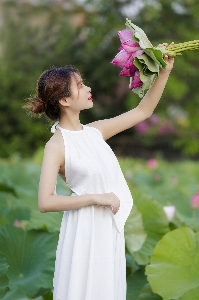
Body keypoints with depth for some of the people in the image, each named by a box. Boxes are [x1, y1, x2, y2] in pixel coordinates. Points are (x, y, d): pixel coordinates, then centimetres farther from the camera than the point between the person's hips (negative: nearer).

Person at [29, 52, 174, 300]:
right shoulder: (56, 145, -13)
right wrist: (96, 198, -18)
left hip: (111, 227, 7)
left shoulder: (94, 131, 6)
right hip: (85, 230, -7)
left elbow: (142, 111, 15)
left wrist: (164, 72, 8)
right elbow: (45, 202, -21)